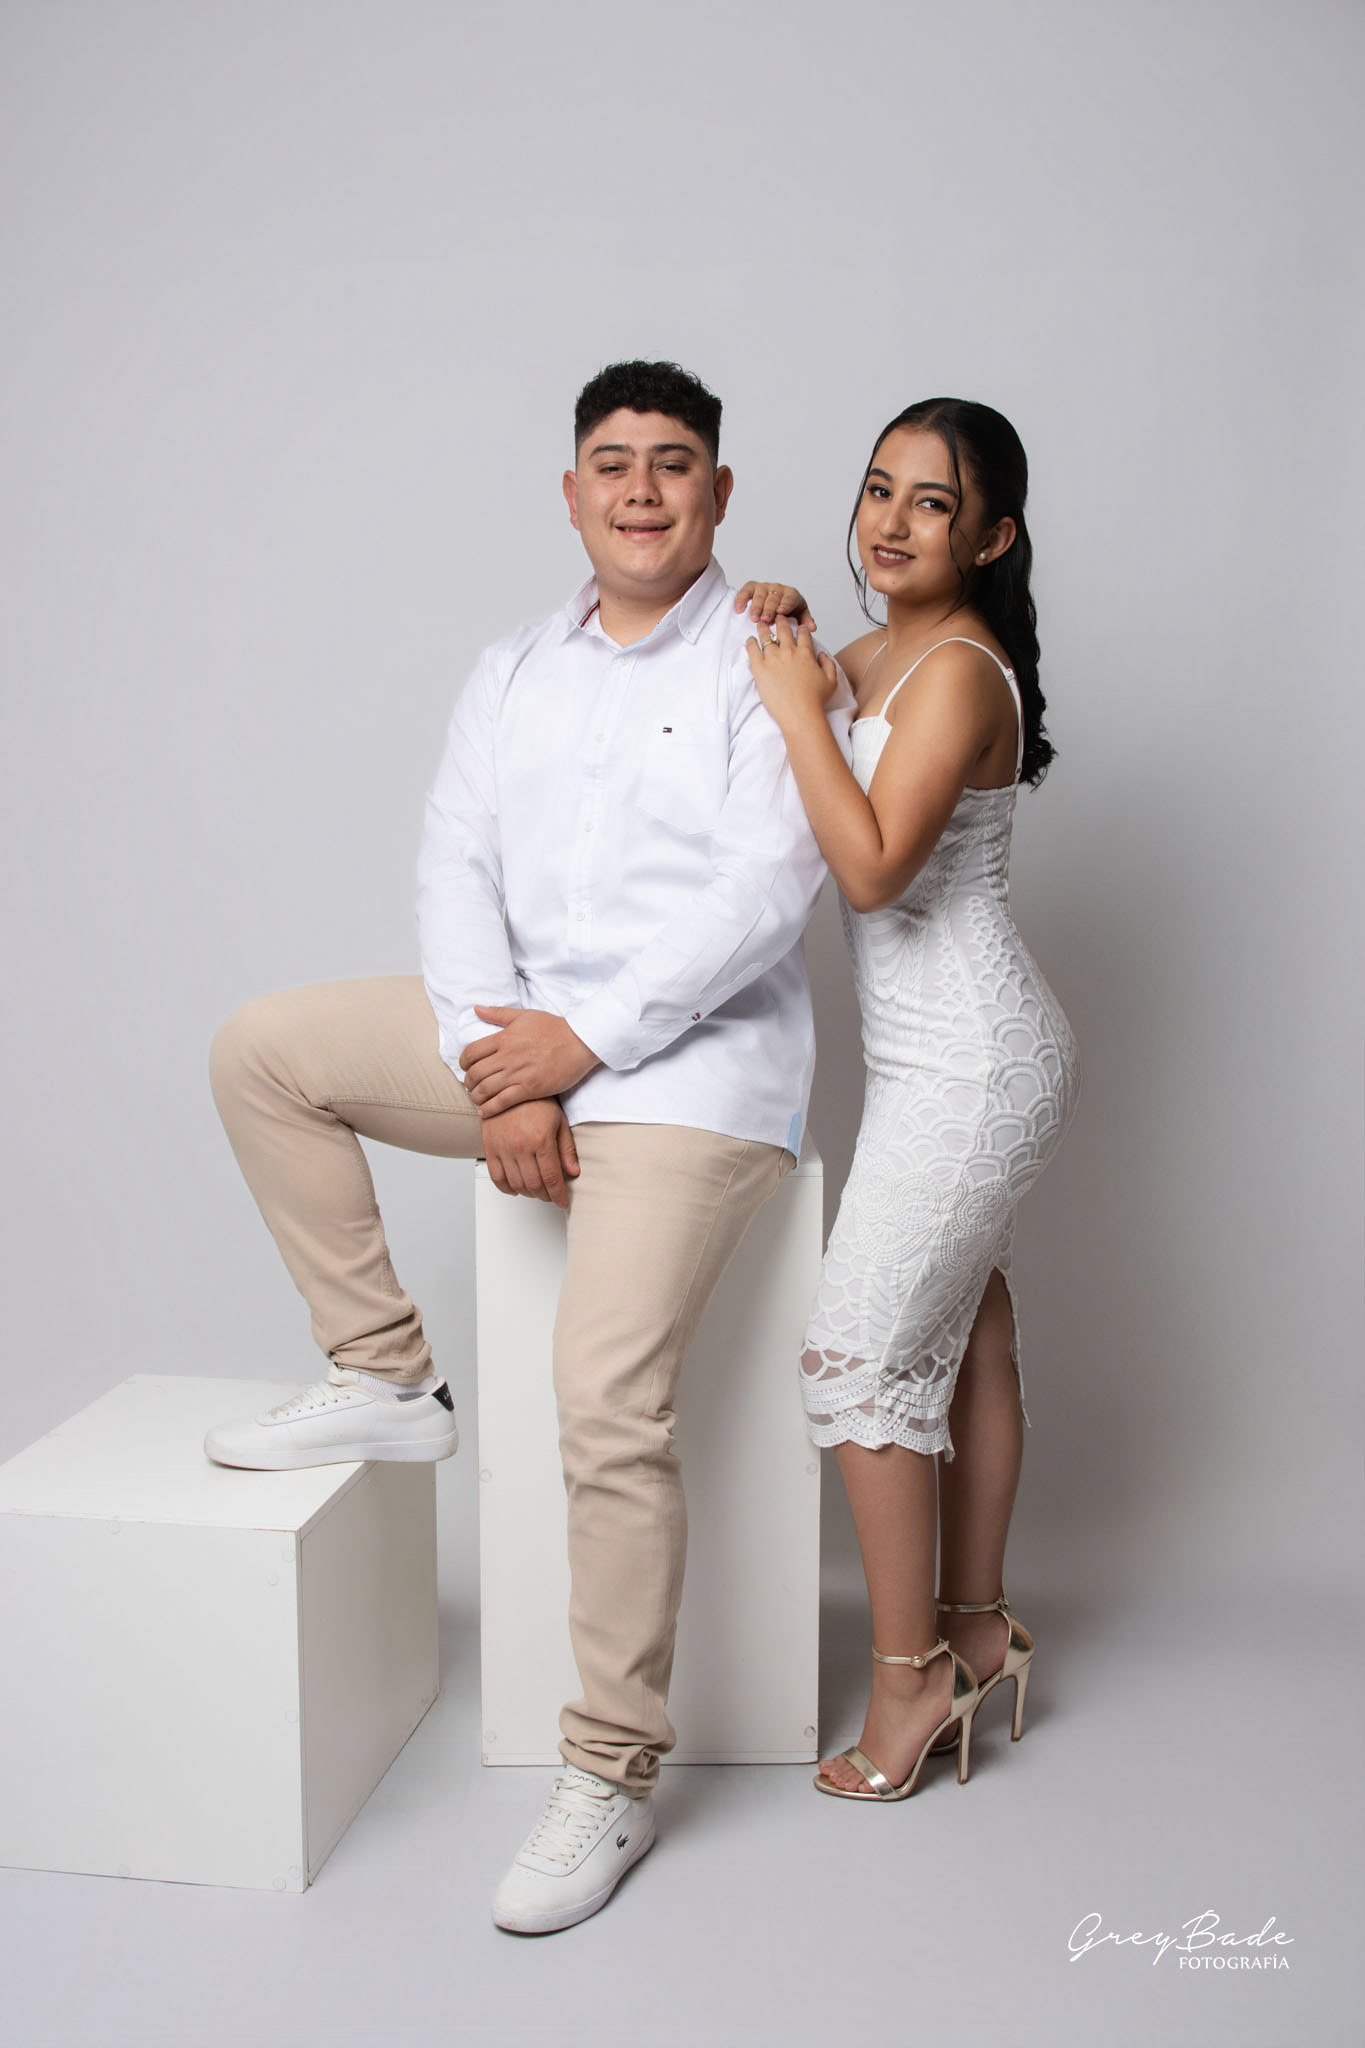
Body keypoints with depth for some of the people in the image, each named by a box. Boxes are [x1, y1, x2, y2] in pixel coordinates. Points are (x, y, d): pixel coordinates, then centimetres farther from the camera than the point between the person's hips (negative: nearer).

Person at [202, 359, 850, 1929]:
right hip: (524, 1037, 7)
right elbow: (456, 866, 3)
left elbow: (766, 888, -14)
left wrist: (584, 1037, -18)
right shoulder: (511, 675, 14)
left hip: (687, 1063, -6)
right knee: (263, 1047, 0)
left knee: (607, 1408, -17)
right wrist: (499, 1073, -12)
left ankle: (612, 1774, 0)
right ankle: (387, 1378, 7)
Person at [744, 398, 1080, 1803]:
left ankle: (910, 1672, 10)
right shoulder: (884, 650, 11)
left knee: (860, 1357, -4)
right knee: (964, 1340, 16)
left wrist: (798, 704, -20)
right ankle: (976, 1629, 31)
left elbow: (872, 864, -27)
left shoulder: (957, 672, -18)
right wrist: (785, 648, 7)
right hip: (950, 1061, 10)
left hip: (968, 1068, -10)